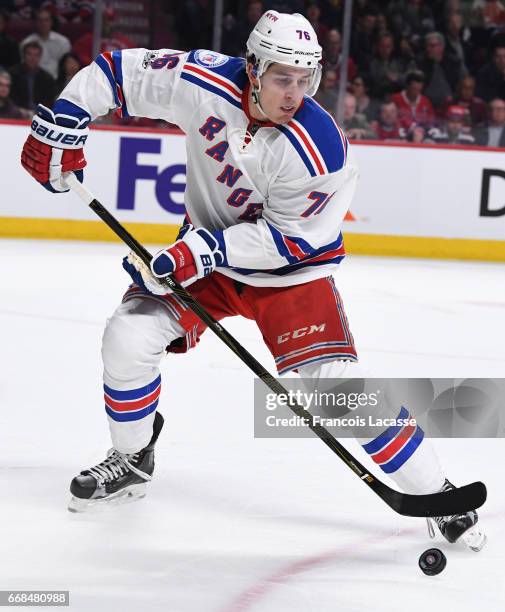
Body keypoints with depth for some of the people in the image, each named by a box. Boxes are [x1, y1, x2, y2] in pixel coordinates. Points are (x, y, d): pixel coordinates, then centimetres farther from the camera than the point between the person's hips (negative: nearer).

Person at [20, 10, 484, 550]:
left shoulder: (318, 148, -29)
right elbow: (117, 71, -8)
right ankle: (131, 460, 16)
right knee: (128, 337, -11)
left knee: (337, 384, -17)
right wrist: (60, 123, -12)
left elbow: (286, 238, -23)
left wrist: (206, 249, -31)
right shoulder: (204, 82, -21)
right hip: (207, 252, 4)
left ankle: (436, 494, -3)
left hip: (291, 268, -4)